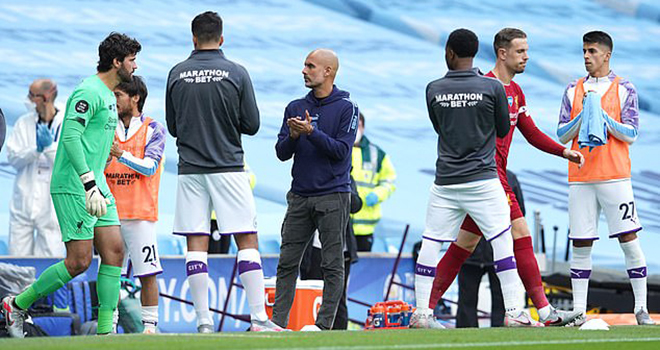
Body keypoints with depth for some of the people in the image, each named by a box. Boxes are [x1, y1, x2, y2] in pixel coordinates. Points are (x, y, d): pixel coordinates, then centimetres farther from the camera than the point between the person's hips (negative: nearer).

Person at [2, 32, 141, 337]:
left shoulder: (108, 96, 18)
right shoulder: (89, 92, -14)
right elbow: (71, 137, -22)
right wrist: (90, 186, -27)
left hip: (95, 186, 10)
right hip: (72, 188, -10)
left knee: (114, 251, -1)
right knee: (79, 261, -10)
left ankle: (105, 330, -1)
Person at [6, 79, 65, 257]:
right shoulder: (23, 123, 8)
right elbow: (13, 157, 1)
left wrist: (49, 146, -19)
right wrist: (36, 149, -15)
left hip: (51, 206, -3)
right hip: (23, 202, 3)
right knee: (17, 259, 3)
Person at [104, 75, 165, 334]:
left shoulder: (153, 129, 1)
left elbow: (150, 166, -11)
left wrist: (121, 154, -23)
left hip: (140, 214, -4)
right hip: (112, 213, 4)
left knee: (147, 274, -5)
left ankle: (150, 325, 1)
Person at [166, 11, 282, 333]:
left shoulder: (177, 74, 2)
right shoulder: (237, 73, -5)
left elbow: (172, 127, 10)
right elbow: (252, 125, -1)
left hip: (190, 170, 2)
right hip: (229, 167, -2)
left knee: (196, 244, 3)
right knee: (247, 241, 2)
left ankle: (203, 321, -2)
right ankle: (259, 318, -5)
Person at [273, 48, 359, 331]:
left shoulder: (346, 108, -1)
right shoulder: (295, 108, 13)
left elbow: (341, 151, -10)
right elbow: (282, 153, 9)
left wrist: (311, 132, -18)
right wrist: (293, 136, -11)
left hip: (333, 196, -5)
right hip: (300, 196, 5)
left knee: (332, 264, -3)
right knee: (287, 262, 2)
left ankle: (324, 323, 0)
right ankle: (278, 321, 4)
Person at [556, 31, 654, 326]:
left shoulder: (624, 89, 4)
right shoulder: (573, 90, 13)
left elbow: (631, 134, -1)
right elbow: (562, 135, 9)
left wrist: (601, 114, -11)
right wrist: (583, 114, -7)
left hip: (614, 176, -3)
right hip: (580, 177, 3)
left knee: (629, 241, -6)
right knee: (580, 245, 1)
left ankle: (641, 309, 0)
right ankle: (578, 311, 5)